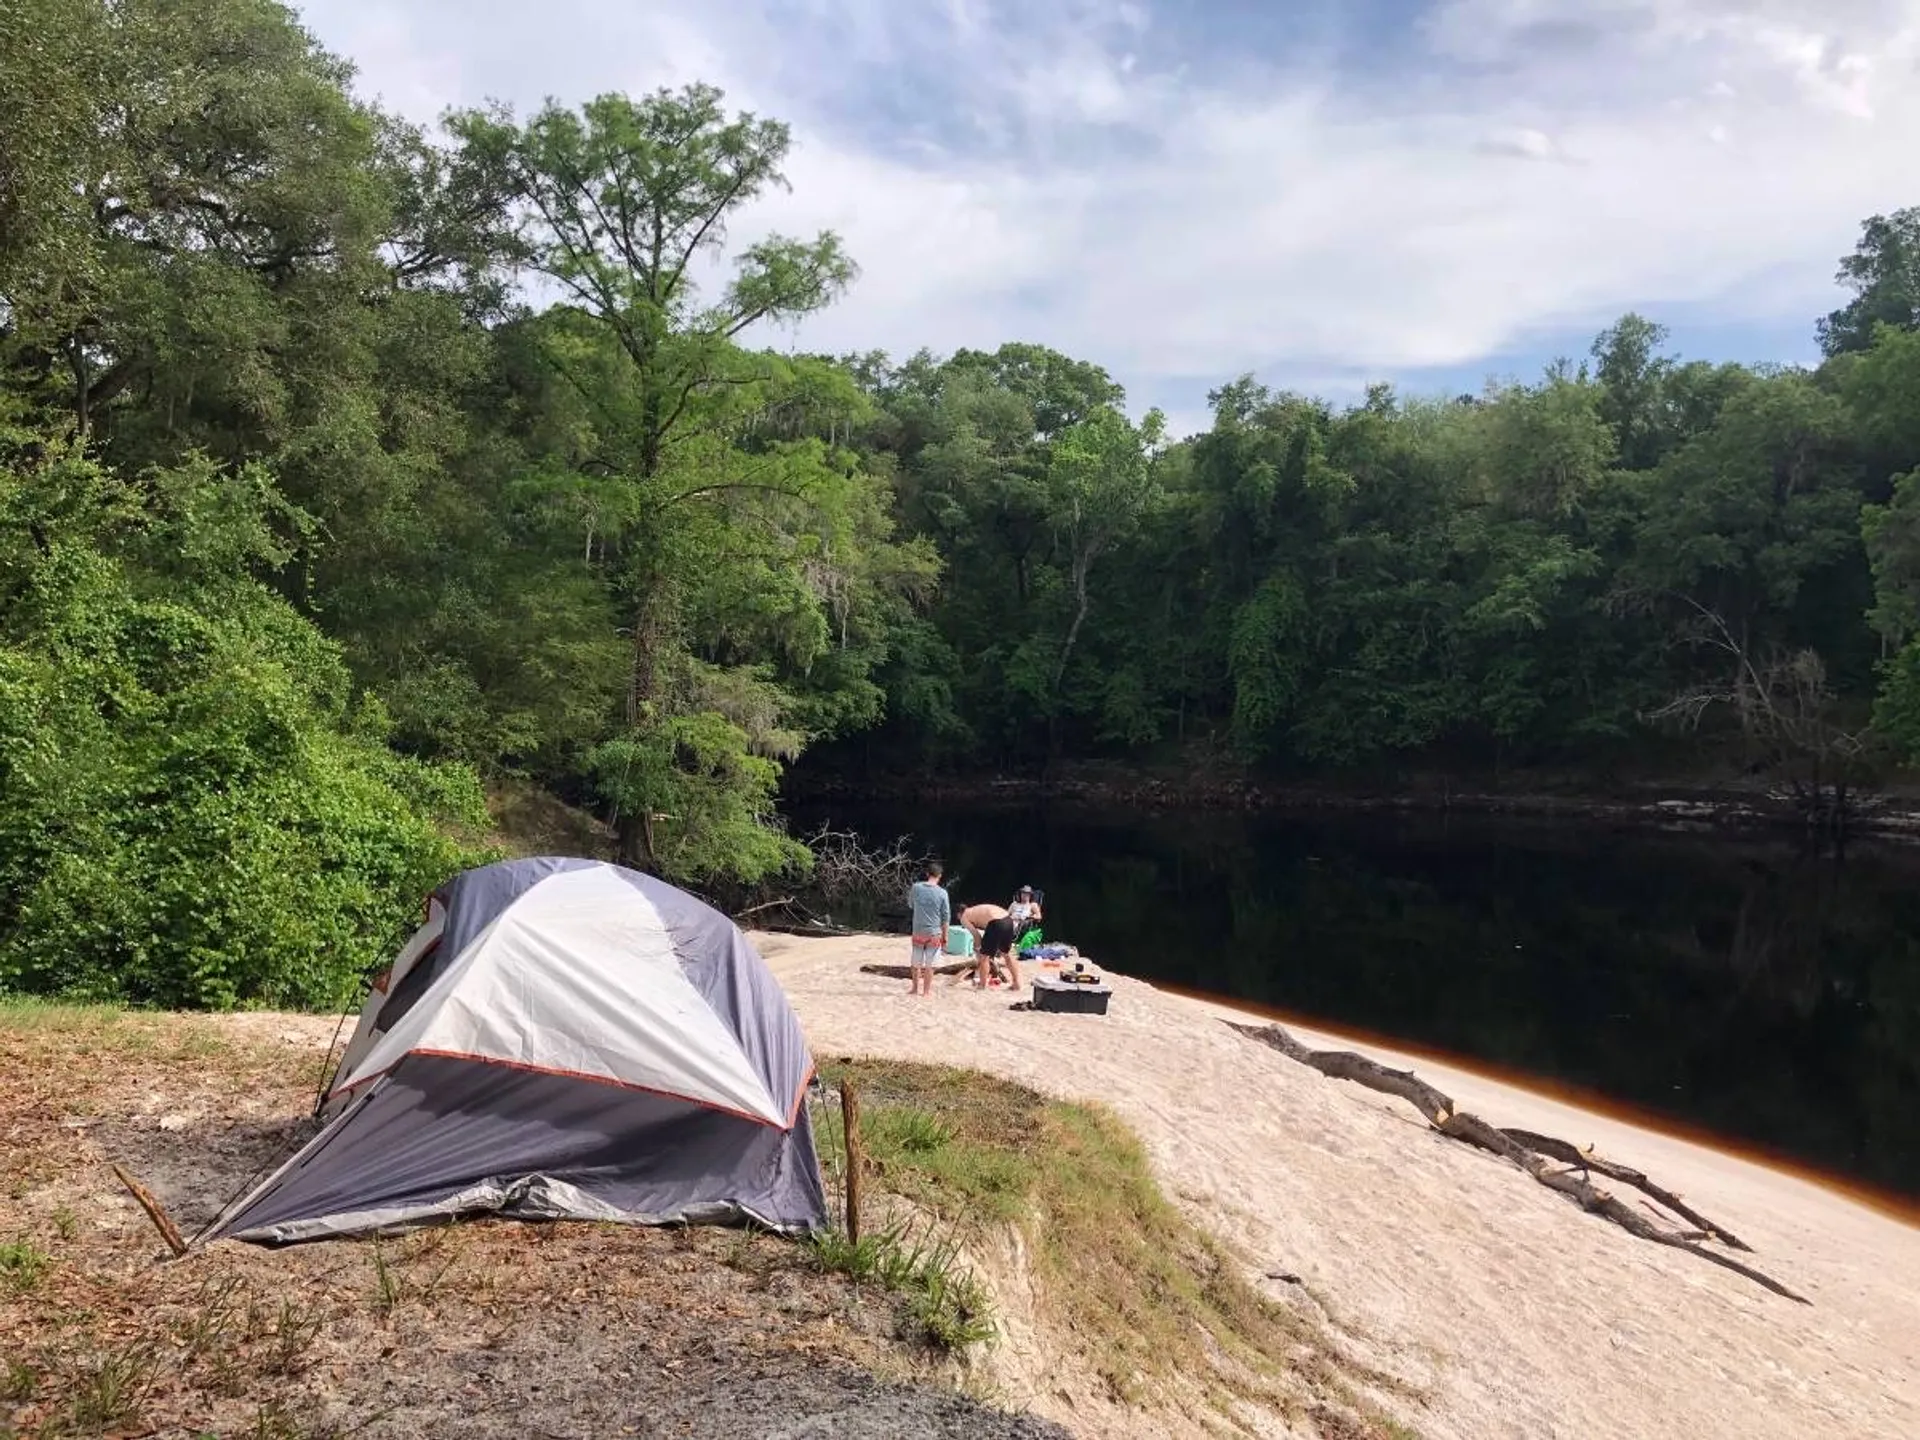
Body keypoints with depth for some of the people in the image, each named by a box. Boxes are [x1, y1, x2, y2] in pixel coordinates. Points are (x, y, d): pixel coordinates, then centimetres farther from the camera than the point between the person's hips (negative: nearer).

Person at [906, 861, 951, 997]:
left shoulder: (916, 887, -6)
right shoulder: (942, 893, -10)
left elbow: (910, 905, 13)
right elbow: (946, 917, -5)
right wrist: (945, 936, 4)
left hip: (918, 932, 2)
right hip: (934, 933, -2)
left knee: (916, 963, 16)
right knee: (929, 964, 8)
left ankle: (915, 988, 26)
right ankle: (926, 990, 14)